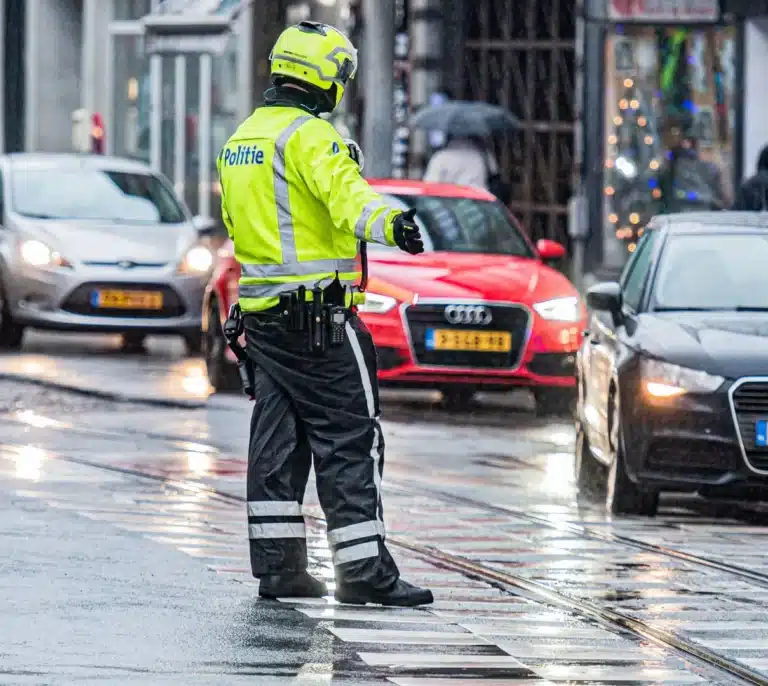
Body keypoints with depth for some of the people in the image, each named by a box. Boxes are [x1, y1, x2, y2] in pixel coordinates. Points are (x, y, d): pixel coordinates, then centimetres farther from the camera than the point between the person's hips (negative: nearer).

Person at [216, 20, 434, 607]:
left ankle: (277, 565, 12)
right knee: (349, 440, -6)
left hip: (262, 311, 9)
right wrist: (389, 223, -51)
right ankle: (364, 570, -8)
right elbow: (345, 193, -33)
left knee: (277, 440, 11)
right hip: (319, 314, -9)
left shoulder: (241, 140, 15)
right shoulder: (311, 136, -13)